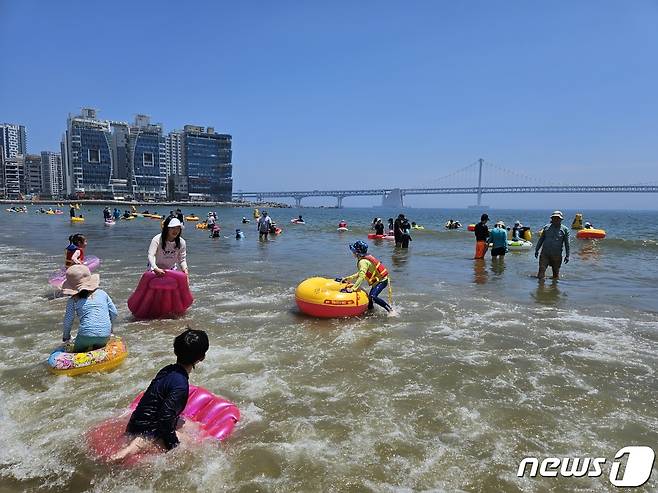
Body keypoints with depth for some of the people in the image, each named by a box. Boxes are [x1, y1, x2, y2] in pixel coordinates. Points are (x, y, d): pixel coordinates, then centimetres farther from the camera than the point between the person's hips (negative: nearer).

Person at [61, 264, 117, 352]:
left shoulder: (73, 301, 6)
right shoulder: (102, 293, 12)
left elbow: (68, 320, 10)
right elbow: (114, 313, 13)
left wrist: (66, 335, 29)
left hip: (86, 335, -2)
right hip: (105, 335, 2)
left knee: (76, 352, 25)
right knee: (98, 347, 31)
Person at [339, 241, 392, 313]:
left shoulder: (363, 262, -22)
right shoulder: (366, 258, 9)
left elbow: (361, 277, -32)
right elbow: (360, 274, 15)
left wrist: (353, 288, -35)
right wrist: (348, 278, 12)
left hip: (381, 281, -11)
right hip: (378, 280, 11)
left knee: (373, 297, -23)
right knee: (369, 298, 14)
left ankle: (390, 310, -17)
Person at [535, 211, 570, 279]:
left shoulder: (564, 229, 3)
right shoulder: (546, 227, 8)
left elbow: (566, 243, 4)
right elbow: (541, 239, 16)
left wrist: (567, 255, 1)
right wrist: (537, 250, 14)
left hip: (557, 255, -1)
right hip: (545, 254, 1)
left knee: (556, 272, 8)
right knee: (541, 270, -6)